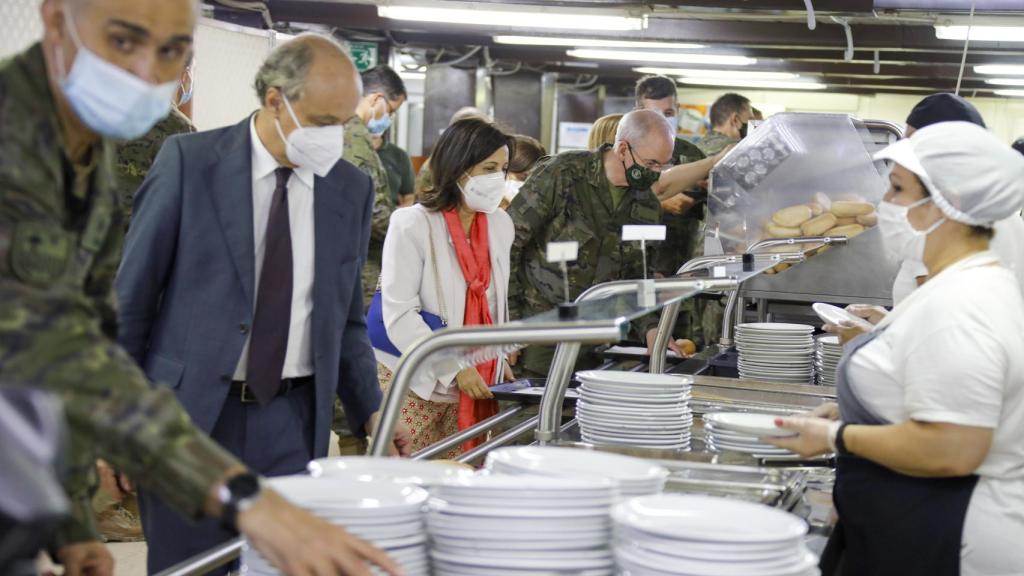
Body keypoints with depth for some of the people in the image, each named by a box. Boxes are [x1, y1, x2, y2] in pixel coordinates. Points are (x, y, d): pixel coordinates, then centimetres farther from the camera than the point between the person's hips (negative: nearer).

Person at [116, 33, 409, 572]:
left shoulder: (352, 189, 4)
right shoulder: (189, 161, -6)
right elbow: (130, 294, -2)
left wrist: (369, 411, 2)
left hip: (293, 423, 3)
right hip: (189, 411, -3)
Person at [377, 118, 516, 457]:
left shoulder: (500, 225, 10)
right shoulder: (413, 224, -9)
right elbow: (399, 314, -14)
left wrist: (500, 356, 7)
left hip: (476, 386, 5)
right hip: (416, 385, -5)